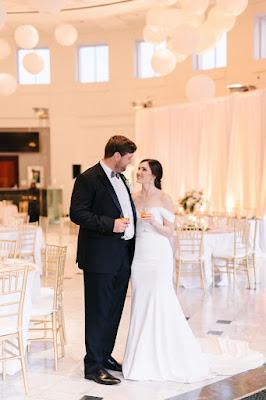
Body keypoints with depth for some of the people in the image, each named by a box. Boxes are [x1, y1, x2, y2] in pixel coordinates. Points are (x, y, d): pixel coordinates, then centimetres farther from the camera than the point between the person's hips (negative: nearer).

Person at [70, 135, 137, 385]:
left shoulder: (120, 178, 16)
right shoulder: (88, 179, -11)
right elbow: (77, 214, -17)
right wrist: (110, 224, -21)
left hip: (122, 257, 8)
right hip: (100, 258, -8)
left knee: (114, 310, 15)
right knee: (98, 312, -1)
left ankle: (105, 356, 28)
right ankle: (93, 366, 8)